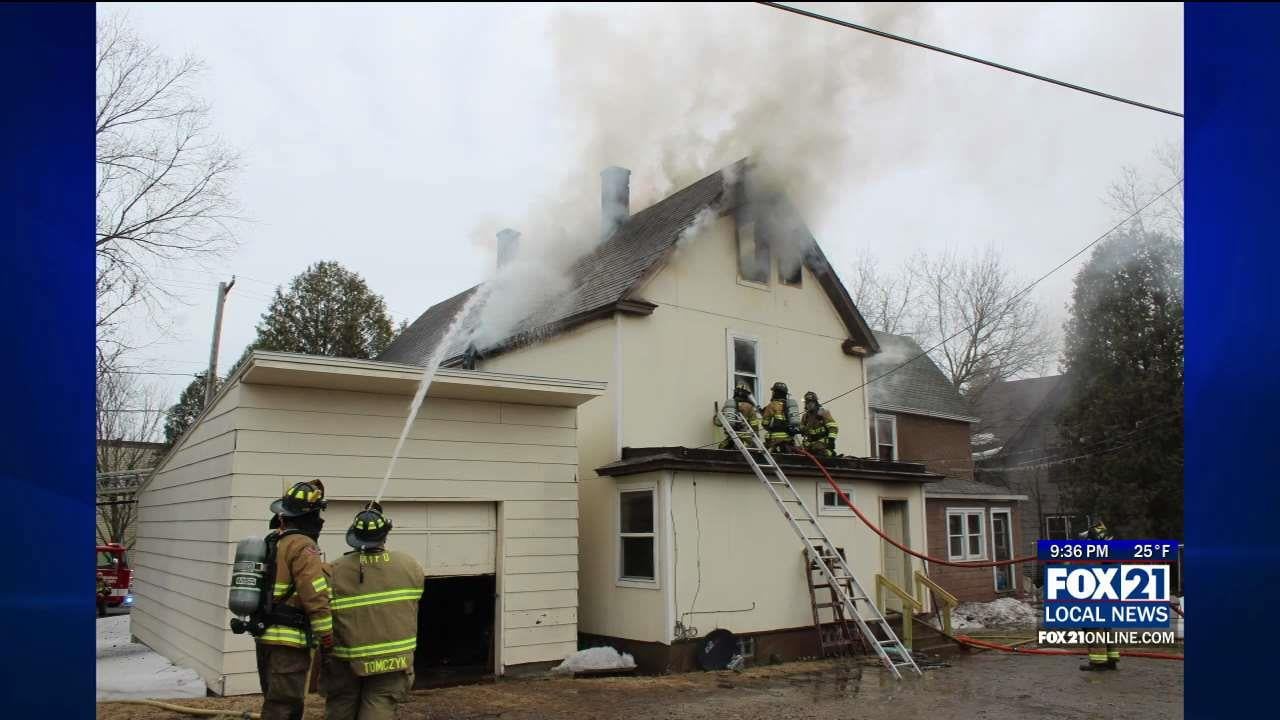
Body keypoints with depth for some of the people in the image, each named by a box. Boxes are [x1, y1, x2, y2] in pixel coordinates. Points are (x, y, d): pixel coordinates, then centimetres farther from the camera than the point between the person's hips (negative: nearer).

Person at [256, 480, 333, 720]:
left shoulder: (272, 541, 12)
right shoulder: (303, 546, -17)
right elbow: (315, 598, -21)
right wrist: (327, 639, -15)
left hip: (266, 636, 9)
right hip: (289, 640, -9)